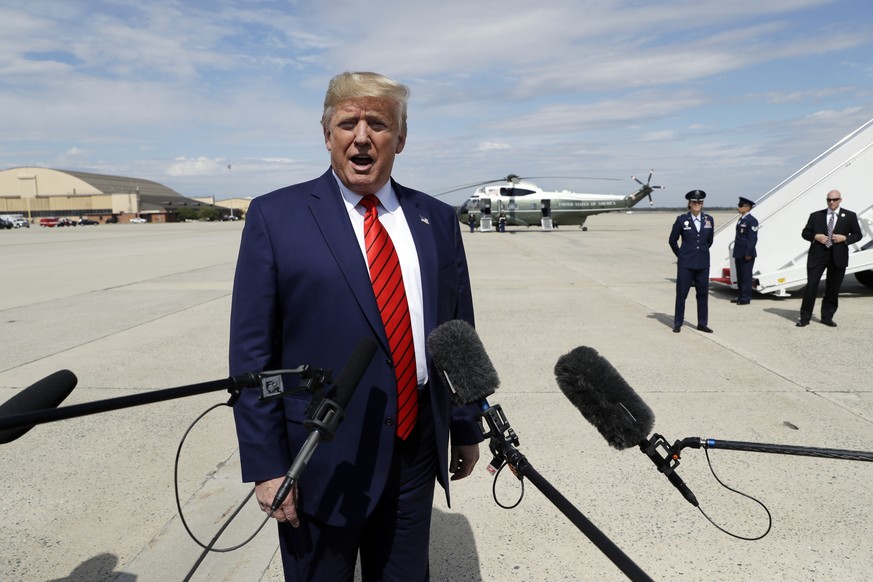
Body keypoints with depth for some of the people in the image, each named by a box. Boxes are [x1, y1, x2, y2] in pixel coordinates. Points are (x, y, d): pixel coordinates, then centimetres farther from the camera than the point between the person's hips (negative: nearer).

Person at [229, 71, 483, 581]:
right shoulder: (276, 217, -6)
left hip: (418, 454, 4)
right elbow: (252, 353, -7)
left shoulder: (438, 220, 4)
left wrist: (468, 427, 11)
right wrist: (266, 465, -9)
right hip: (323, 461, -3)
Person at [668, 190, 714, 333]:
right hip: (686, 263, -3)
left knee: (703, 294, 8)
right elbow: (672, 240, 5)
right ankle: (677, 324, 12)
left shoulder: (709, 219, 5)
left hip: (703, 263, 3)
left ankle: (702, 324, 18)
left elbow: (709, 240, 18)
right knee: (681, 293, 2)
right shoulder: (682, 219, -4)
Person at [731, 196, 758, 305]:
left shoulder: (752, 220, -12)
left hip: (746, 255, -9)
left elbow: (753, 238, -16)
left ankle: (746, 298, 3)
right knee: (740, 276, 14)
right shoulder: (741, 220, 15)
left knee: (746, 276, -3)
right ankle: (740, 296, 21)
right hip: (739, 254, 9)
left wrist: (749, 253, -19)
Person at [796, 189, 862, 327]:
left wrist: (845, 238, -10)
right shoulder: (816, 215, 7)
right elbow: (805, 233, 10)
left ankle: (827, 317, 19)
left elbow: (858, 234, 9)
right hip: (817, 255, -1)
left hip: (838, 256, 1)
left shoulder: (850, 216, 7)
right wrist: (815, 237, -10)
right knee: (811, 286, -4)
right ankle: (805, 317, 2)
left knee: (833, 289, 8)